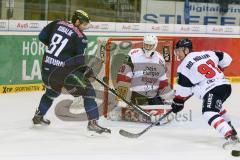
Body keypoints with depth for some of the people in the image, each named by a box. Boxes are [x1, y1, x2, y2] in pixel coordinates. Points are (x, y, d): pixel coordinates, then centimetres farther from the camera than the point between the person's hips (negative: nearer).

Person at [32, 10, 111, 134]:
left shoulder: (57, 24, 7)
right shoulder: (80, 37, -7)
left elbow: (42, 37, 14)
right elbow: (81, 61, -6)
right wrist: (87, 70, 11)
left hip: (46, 68, 7)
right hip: (63, 70, -7)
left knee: (52, 90, 35)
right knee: (88, 91, -1)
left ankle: (38, 116, 47)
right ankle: (92, 122, -11)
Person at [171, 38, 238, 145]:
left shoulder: (184, 66, 0)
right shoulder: (206, 54, 16)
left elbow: (183, 89, 4)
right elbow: (226, 59, 20)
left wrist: (178, 103, 17)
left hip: (212, 90, -9)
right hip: (226, 85, 9)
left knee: (209, 113, -15)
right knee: (216, 106, 33)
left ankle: (230, 136, -32)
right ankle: (231, 129, 40)